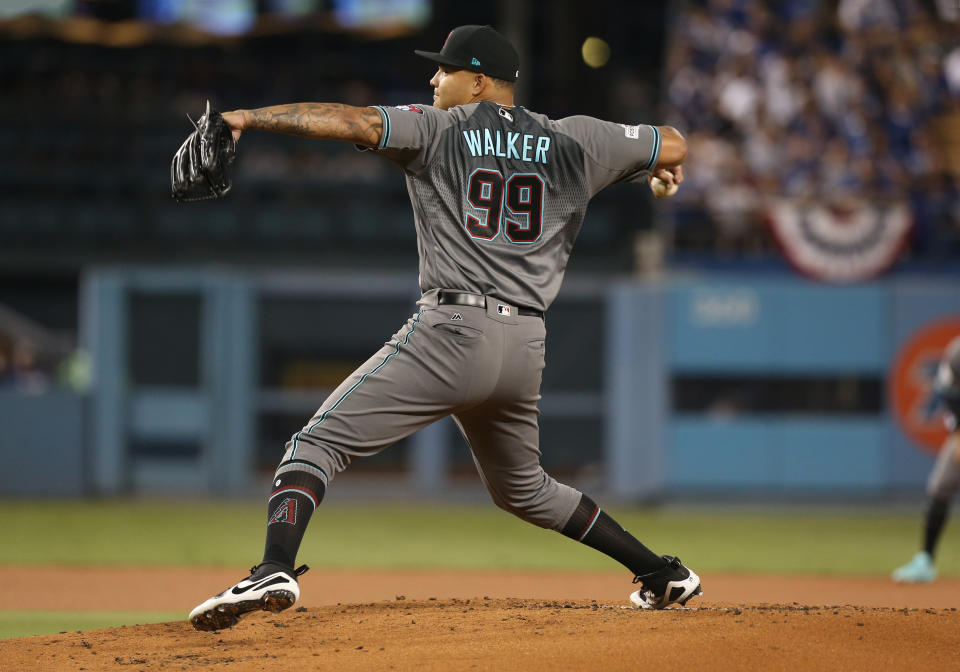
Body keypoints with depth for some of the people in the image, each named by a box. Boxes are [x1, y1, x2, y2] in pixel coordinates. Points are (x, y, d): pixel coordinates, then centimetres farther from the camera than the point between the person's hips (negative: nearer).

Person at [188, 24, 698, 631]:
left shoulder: (439, 130, 3)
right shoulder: (572, 142, 14)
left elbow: (352, 122, -12)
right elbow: (673, 146, 19)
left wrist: (249, 118, -13)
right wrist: (664, 167, 43)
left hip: (452, 331, -6)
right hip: (526, 348, 6)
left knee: (319, 442, -6)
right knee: (523, 488, 29)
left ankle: (275, 571, -30)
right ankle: (664, 574, 30)